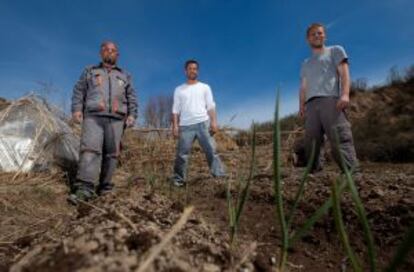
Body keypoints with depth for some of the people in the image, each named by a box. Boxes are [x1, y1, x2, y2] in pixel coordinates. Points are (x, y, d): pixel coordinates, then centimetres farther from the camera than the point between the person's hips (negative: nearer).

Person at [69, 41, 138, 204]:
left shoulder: (125, 76, 23)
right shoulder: (90, 71, 21)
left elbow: (132, 98, 18)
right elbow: (78, 91, 14)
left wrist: (132, 114, 4)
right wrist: (77, 109, -1)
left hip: (116, 119, 2)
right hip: (93, 116, -1)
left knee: (111, 153, -1)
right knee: (89, 149, -16)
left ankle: (105, 186, 7)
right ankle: (84, 189, -22)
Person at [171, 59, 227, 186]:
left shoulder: (205, 87, 14)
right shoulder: (179, 90, 16)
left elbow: (211, 106, 8)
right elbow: (176, 110, 12)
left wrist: (214, 122, -5)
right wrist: (175, 125, 1)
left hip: (203, 123, 0)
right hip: (185, 126, 1)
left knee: (211, 150, -5)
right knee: (182, 154, -2)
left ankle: (220, 176, -1)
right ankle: (178, 180, 6)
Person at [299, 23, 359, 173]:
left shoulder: (335, 50, 22)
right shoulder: (305, 63, 34)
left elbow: (344, 73, 6)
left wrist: (345, 94, -12)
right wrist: (301, 106, 7)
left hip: (331, 99, -4)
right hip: (311, 104, 4)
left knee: (340, 139, -18)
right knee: (310, 142, -6)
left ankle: (353, 174, -22)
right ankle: (313, 173, -2)